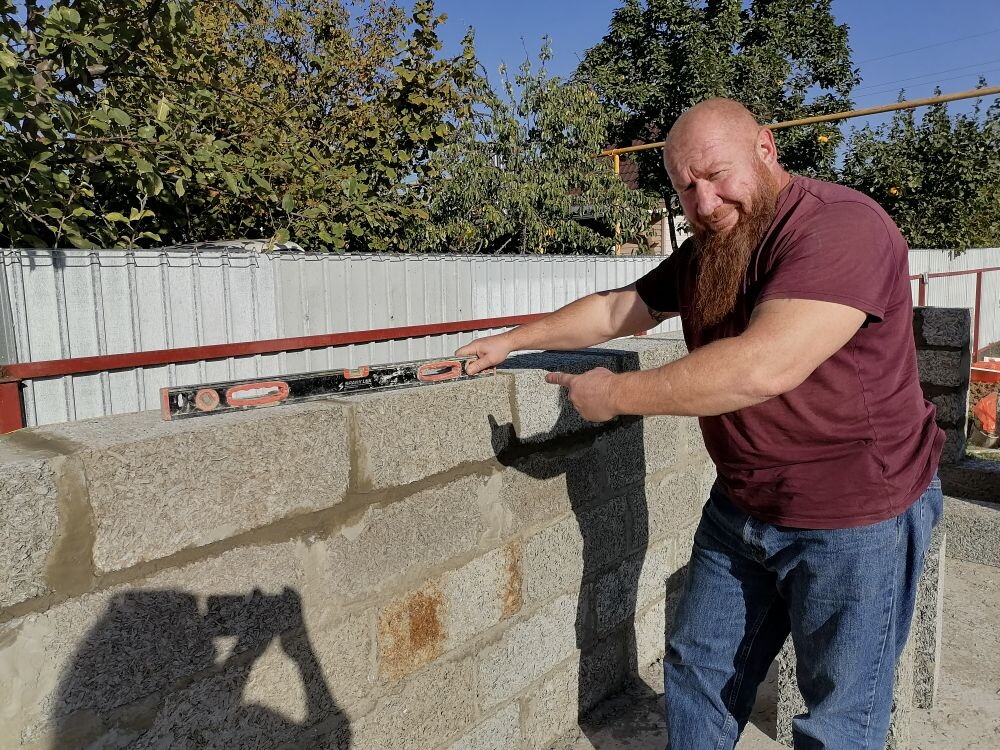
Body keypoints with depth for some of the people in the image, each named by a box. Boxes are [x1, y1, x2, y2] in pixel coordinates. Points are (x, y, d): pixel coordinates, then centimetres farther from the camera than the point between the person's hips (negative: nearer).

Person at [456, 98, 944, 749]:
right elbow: (614, 309, 14)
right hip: (741, 509, 8)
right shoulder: (705, 253, 6)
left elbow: (763, 366, -35)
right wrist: (513, 341, 13)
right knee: (698, 670, 19)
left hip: (855, 521, -7)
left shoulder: (839, 226, -23)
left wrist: (616, 394, -25)